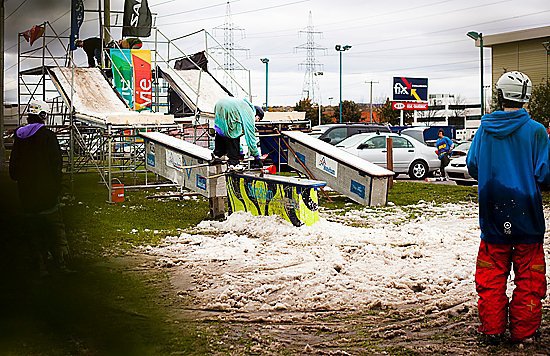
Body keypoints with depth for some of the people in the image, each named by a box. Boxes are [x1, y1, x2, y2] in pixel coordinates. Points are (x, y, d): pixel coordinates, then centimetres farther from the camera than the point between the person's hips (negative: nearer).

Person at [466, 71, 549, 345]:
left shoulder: (485, 129, 0)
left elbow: (472, 167, 7)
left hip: (493, 215, 3)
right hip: (526, 215, -3)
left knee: (491, 275, 11)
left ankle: (492, 329, 14)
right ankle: (524, 331, 13)